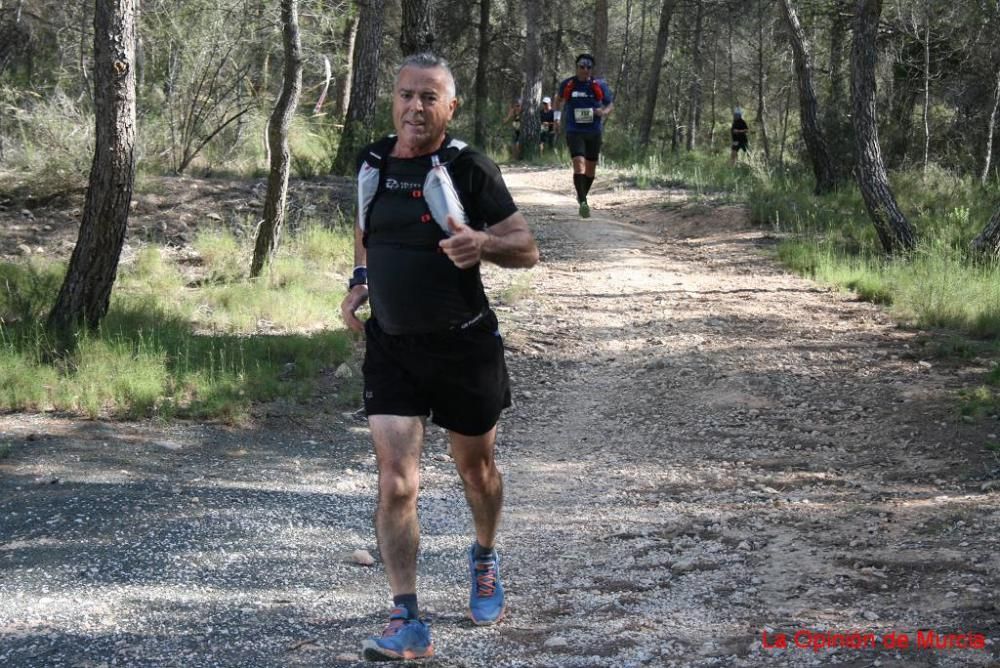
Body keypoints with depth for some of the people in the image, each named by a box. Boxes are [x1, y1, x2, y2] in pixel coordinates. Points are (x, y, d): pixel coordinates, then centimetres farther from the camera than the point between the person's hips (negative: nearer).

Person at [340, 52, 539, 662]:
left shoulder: (470, 169, -11)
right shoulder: (371, 164, 2)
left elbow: (527, 248, -10)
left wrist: (482, 243, -30)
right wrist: (359, 283, 5)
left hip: (465, 347, -2)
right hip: (390, 346, 2)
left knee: (476, 467, 18)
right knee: (396, 483, -11)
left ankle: (485, 558, 48)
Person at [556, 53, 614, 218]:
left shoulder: (599, 85, 0)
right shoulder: (567, 85, 2)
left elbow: (610, 104, 7)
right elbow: (561, 102, 22)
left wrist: (604, 112, -14)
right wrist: (560, 118, 11)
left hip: (594, 132, 2)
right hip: (574, 131, -2)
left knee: (591, 168, 11)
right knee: (579, 163, -19)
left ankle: (582, 196, 35)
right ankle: (583, 203, -25)